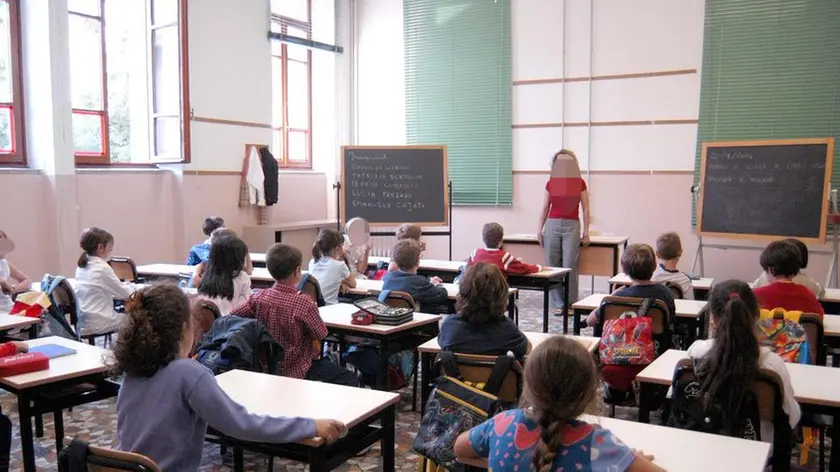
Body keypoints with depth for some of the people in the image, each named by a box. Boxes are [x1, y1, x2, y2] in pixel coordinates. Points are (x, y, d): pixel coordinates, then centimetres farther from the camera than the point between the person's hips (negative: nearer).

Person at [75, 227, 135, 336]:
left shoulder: (81, 266, 7)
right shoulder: (102, 268, -17)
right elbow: (125, 294, -8)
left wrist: (125, 285, 15)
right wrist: (132, 286, 11)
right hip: (97, 324, -8)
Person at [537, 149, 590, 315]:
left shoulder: (580, 183, 0)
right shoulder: (550, 183, 7)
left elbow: (585, 209, 2)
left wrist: (586, 232, -2)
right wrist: (539, 230, 7)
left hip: (571, 225, -3)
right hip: (552, 224, 3)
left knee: (569, 265, -5)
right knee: (553, 265, 2)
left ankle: (571, 303, 7)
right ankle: (557, 303, 11)